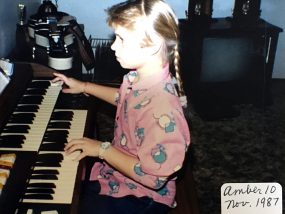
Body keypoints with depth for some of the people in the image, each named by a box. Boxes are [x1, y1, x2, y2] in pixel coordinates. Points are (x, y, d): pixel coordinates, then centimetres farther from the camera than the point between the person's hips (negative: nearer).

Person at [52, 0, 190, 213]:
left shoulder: (163, 109, -35)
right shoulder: (138, 77, -8)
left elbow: (152, 178, -30)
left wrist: (103, 149, -24)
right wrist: (84, 87, 19)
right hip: (117, 171, 8)